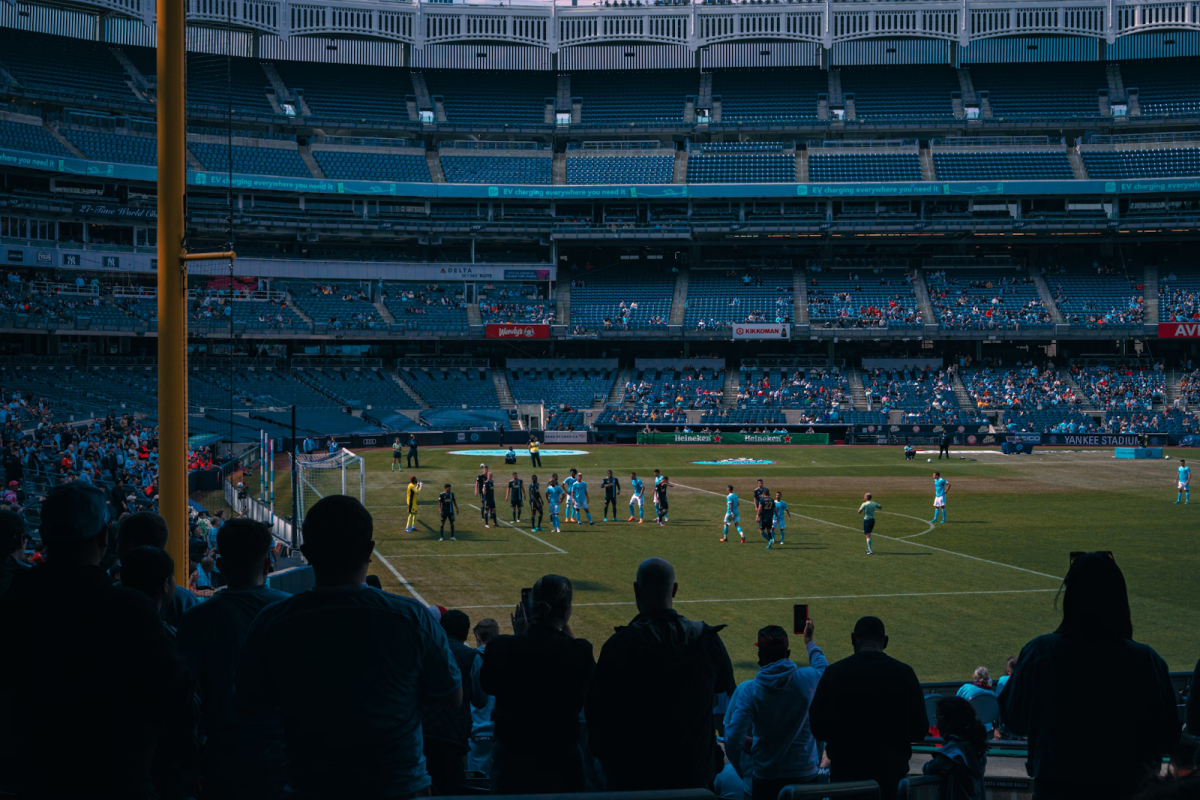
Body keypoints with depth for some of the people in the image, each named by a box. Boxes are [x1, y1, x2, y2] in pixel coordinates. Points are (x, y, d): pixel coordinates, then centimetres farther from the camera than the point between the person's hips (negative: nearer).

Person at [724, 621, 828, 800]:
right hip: (805, 776, 2)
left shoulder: (748, 690, -15)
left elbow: (733, 740, -19)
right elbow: (823, 669, 18)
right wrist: (809, 641, 33)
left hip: (766, 778, -2)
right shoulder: (807, 679, -8)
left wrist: (748, 772, -3)